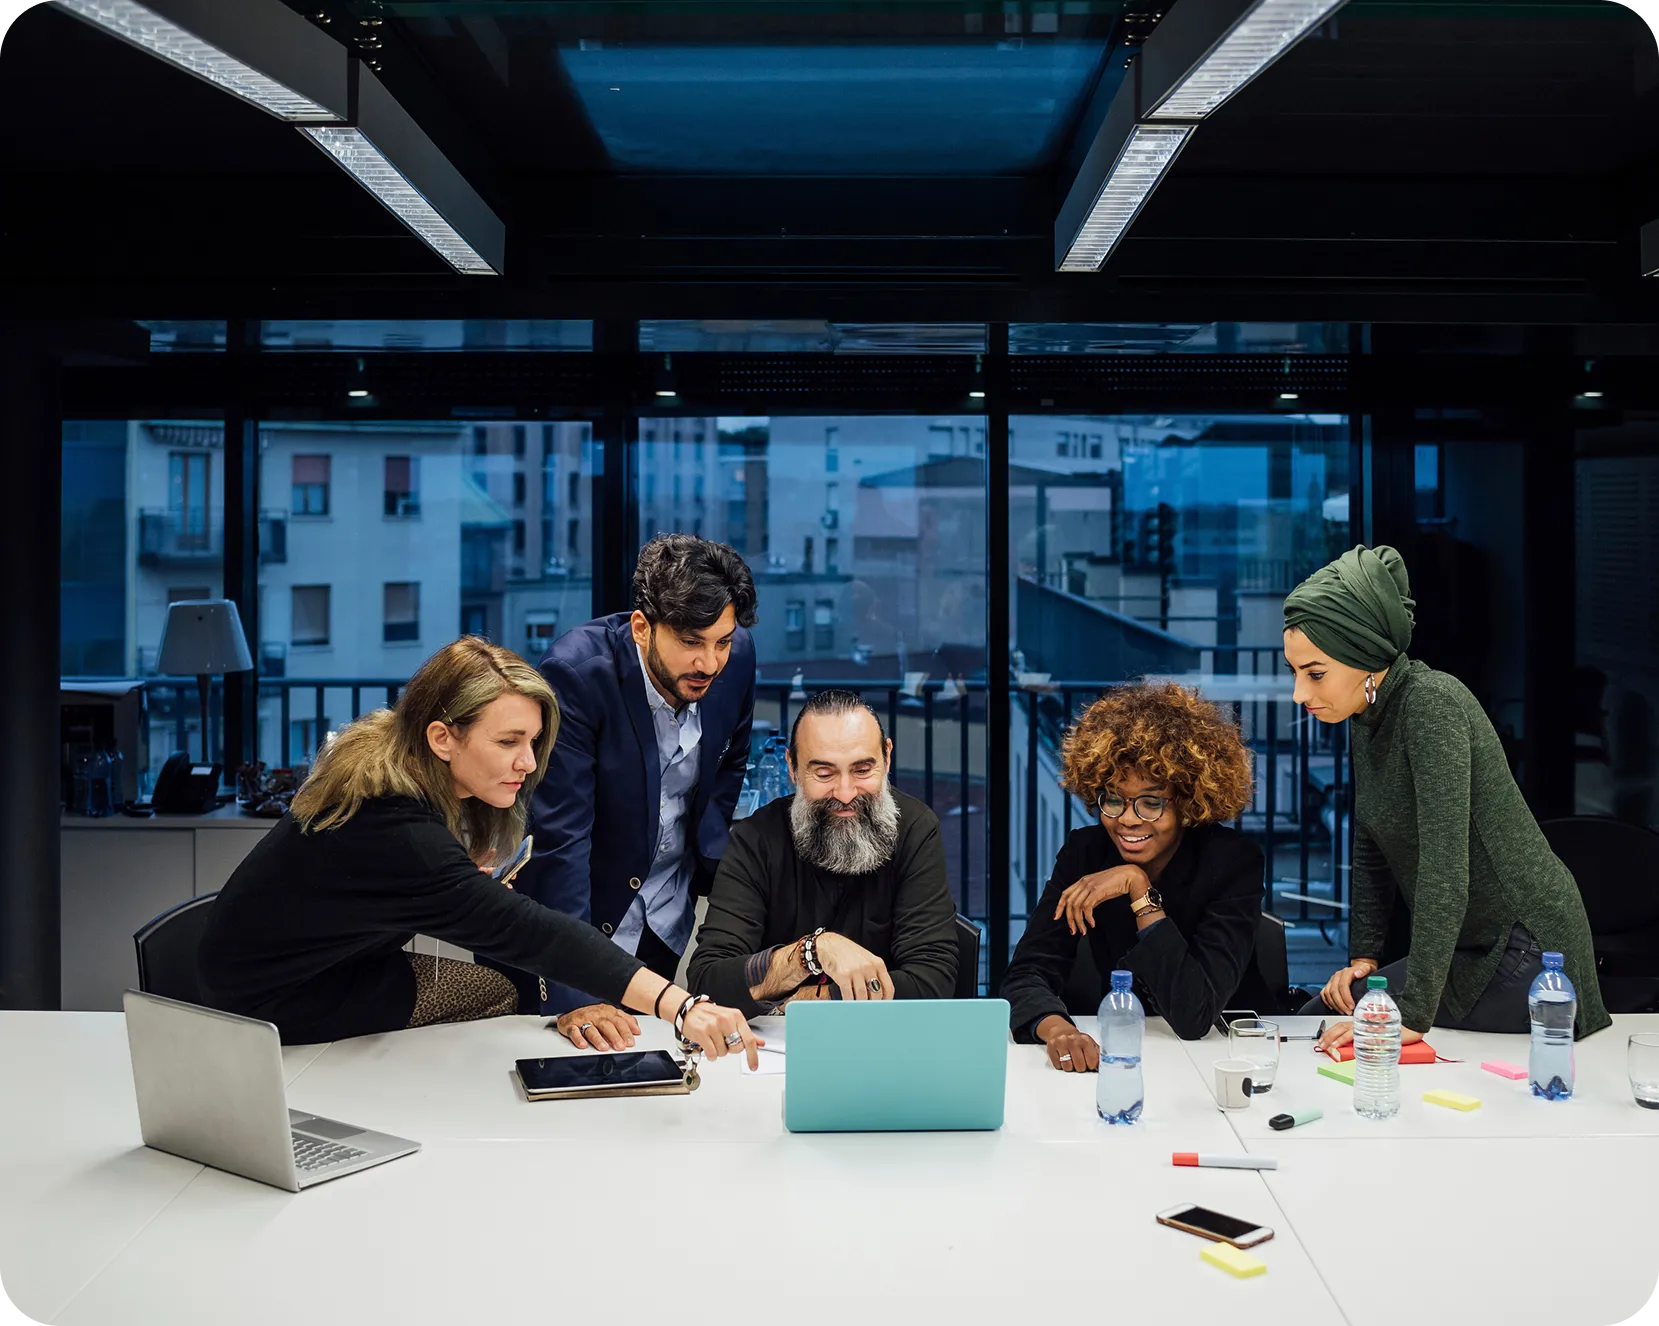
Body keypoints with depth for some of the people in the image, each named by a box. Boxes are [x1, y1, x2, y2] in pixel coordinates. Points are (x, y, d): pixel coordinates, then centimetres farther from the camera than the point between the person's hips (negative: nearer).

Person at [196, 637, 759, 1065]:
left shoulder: (385, 760, -7)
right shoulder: (396, 832, -36)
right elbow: (529, 932, -44)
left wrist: (473, 883, -8)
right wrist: (680, 1006, -50)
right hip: (270, 1008, -8)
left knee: (500, 989, 2)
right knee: (498, 993, -8)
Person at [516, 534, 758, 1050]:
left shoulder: (736, 655, -13)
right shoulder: (576, 672, -29)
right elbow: (559, 837, -31)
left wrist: (714, 863, 1)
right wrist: (573, 992, -35)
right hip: (582, 912, -4)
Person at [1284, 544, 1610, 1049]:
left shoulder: (1431, 701, -24)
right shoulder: (1366, 714, 4)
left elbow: (1445, 868, -30)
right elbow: (1371, 848, 15)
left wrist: (1413, 1015, -31)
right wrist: (1363, 956, 9)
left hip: (1525, 950, -9)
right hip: (1473, 948, 9)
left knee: (1323, 1022, -11)